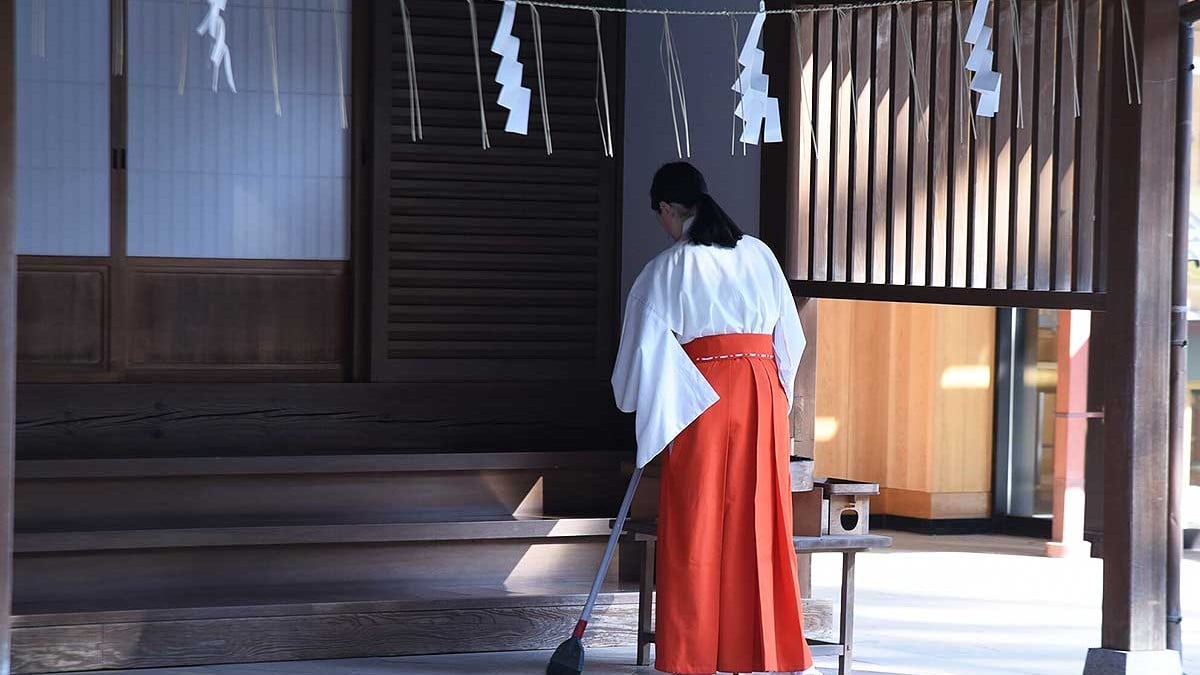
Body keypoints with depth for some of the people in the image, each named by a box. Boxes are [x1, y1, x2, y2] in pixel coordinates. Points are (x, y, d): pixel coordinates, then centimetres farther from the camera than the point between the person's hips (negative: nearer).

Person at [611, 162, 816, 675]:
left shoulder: (668, 268, -2)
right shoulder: (758, 254, 10)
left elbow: (645, 347, -4)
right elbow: (790, 335, 12)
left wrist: (643, 407, 11)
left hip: (701, 398, -4)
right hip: (763, 395, 4)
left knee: (697, 524, 2)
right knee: (756, 525, 8)